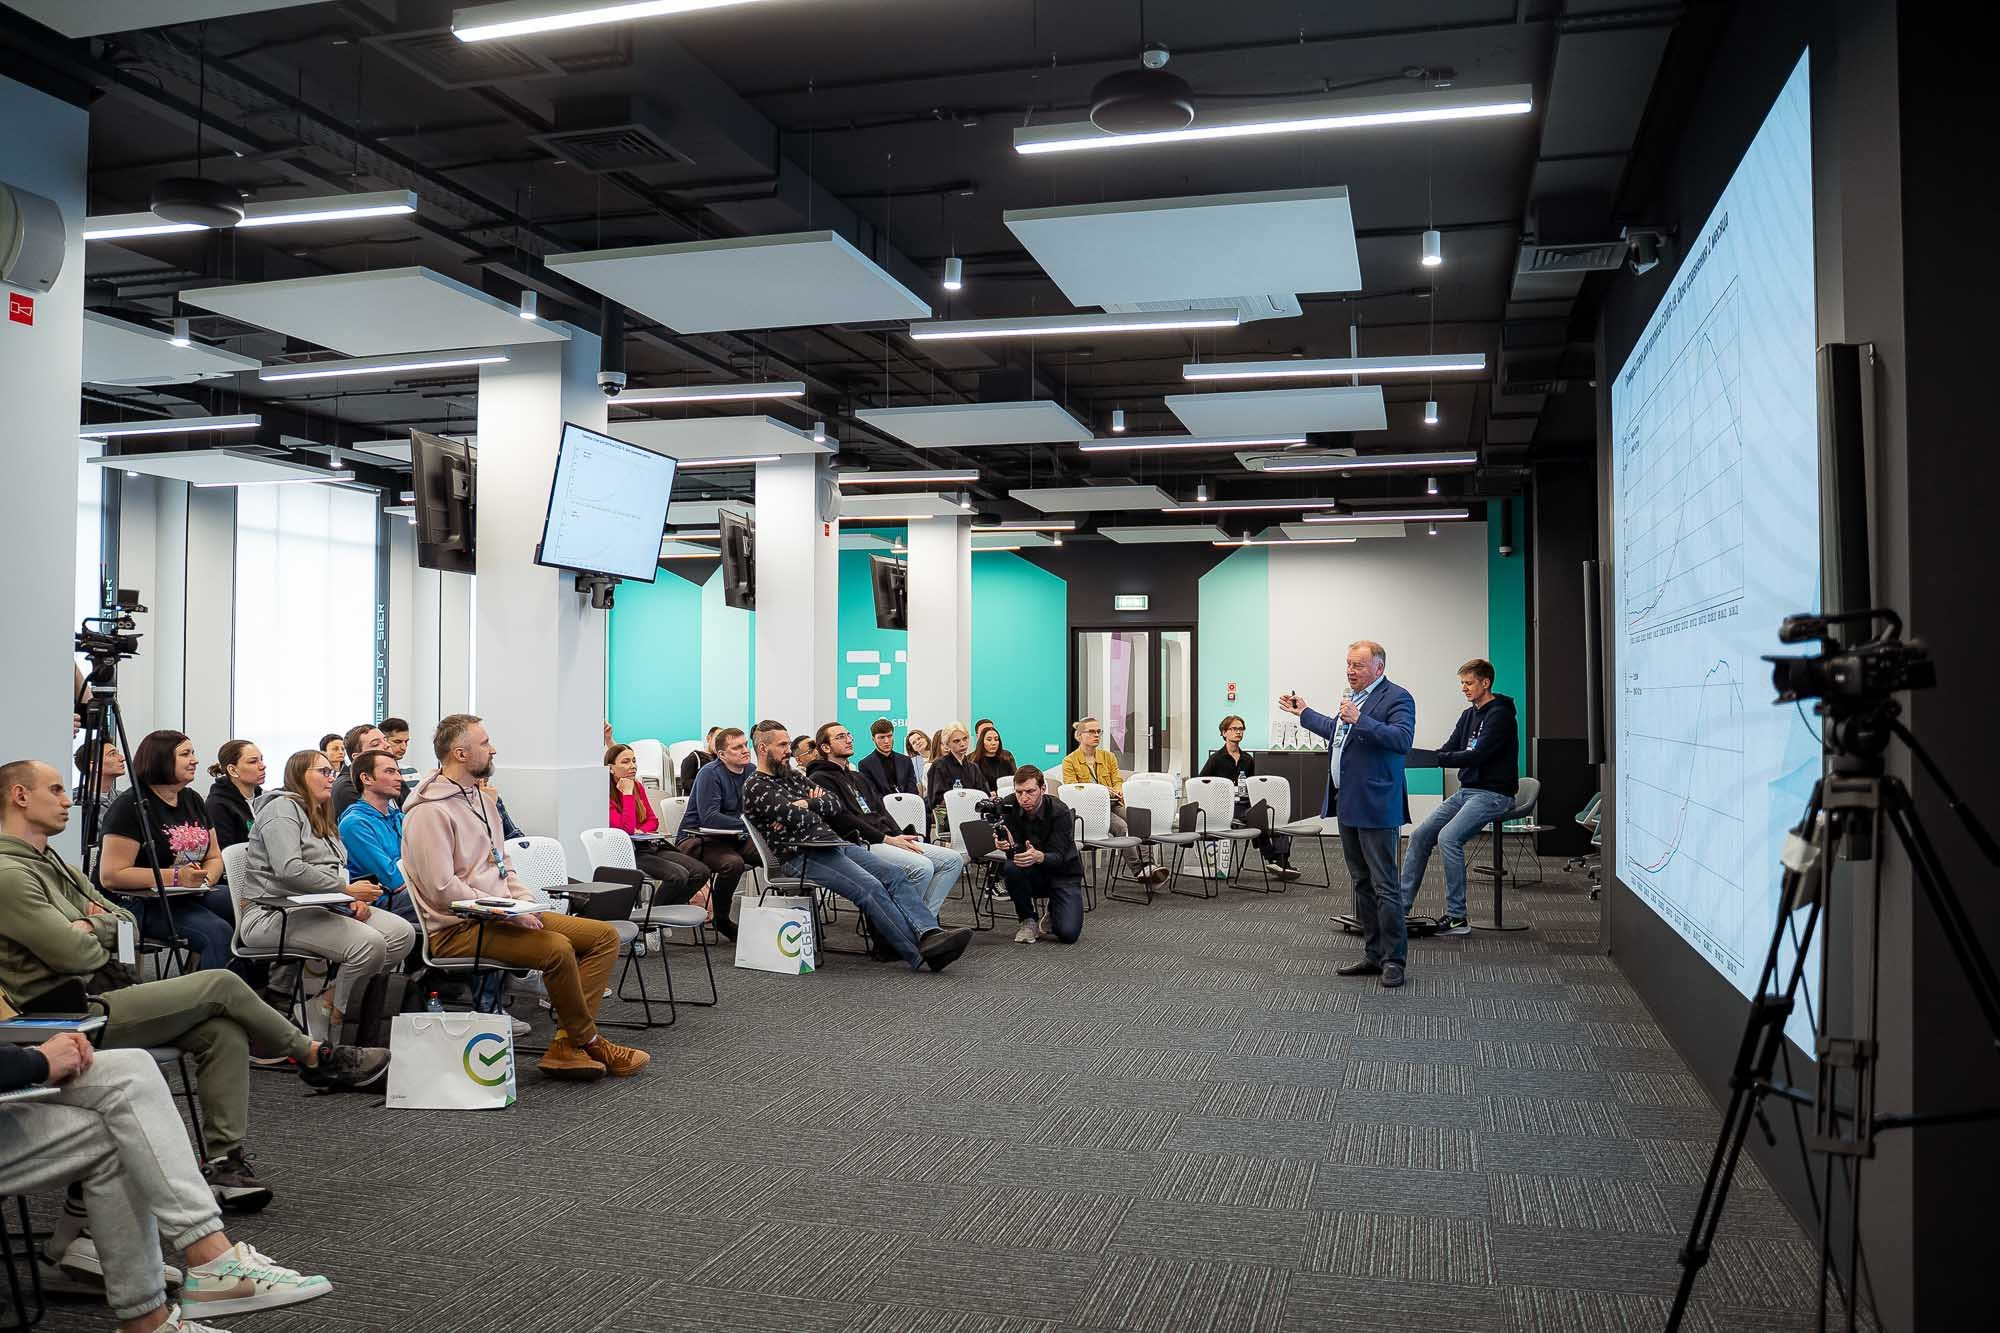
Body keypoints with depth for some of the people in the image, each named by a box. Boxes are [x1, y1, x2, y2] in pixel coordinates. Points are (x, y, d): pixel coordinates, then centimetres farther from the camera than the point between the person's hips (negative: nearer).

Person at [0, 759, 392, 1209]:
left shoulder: (48, 862, 19)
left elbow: (125, 923, 19)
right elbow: (76, 954, -21)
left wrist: (90, 927, -3)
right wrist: (99, 929, 2)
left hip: (106, 994, 9)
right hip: (72, 1014, -9)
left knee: (224, 1032, -10)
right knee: (221, 985, -14)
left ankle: (224, 1161, -9)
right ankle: (316, 1057, 3)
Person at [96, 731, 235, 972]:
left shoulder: (193, 800, 14)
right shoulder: (131, 806, -9)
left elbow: (215, 857, 18)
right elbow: (110, 876, -17)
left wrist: (205, 879, -7)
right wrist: (175, 877, -23)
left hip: (191, 896, 8)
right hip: (144, 904, -8)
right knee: (217, 932, -31)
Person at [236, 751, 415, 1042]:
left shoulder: (321, 817, 26)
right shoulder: (283, 808, -4)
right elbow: (289, 870, -20)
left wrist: (354, 900, 2)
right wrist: (346, 890, -18)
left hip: (319, 909, 9)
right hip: (275, 915, -9)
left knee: (403, 933, -14)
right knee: (369, 943, -31)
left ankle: (328, 1002, -7)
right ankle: (329, 1015, -8)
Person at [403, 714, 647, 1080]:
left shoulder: (481, 800, 18)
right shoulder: (429, 812, -12)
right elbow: (443, 890, -20)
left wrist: (526, 902, 3)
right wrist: (506, 913, -18)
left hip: (499, 913, 10)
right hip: (456, 929, -9)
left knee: (605, 935, -5)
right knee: (557, 948, -32)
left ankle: (567, 1044, -13)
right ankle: (588, 1042, -9)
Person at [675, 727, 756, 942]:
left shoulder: (751, 771, 7)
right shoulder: (710, 773, -14)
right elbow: (708, 817, -24)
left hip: (733, 837, 6)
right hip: (697, 838, -6)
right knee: (733, 862, -34)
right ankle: (721, 919, -13)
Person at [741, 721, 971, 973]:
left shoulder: (794, 777, 23)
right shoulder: (755, 787, -3)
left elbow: (835, 804, 14)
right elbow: (797, 818, -17)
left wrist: (805, 805, -4)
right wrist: (817, 808, 4)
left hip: (834, 842, 8)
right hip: (802, 855, -8)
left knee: (894, 877, -12)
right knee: (871, 888, -26)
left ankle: (930, 933, -29)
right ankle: (920, 954, -30)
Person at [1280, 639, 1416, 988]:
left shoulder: (1396, 698, -10)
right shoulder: (1353, 697, 17)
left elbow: (1402, 739, -26)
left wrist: (1360, 721, -32)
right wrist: (1304, 713, 41)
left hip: (1374, 808, -10)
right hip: (1348, 805, 10)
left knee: (1385, 885, -6)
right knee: (1362, 883, 14)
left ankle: (1394, 959, 2)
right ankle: (1373, 955, 23)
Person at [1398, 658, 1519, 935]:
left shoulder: (1499, 715, -12)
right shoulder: (1468, 716, 15)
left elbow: (1477, 755, -22)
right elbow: (1449, 749, 10)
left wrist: (1434, 758, -27)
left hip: (1493, 794, -9)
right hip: (1466, 791, 9)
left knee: (1448, 837, -26)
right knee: (1420, 836, -1)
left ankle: (1457, 918, -19)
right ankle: (1401, 905, 4)